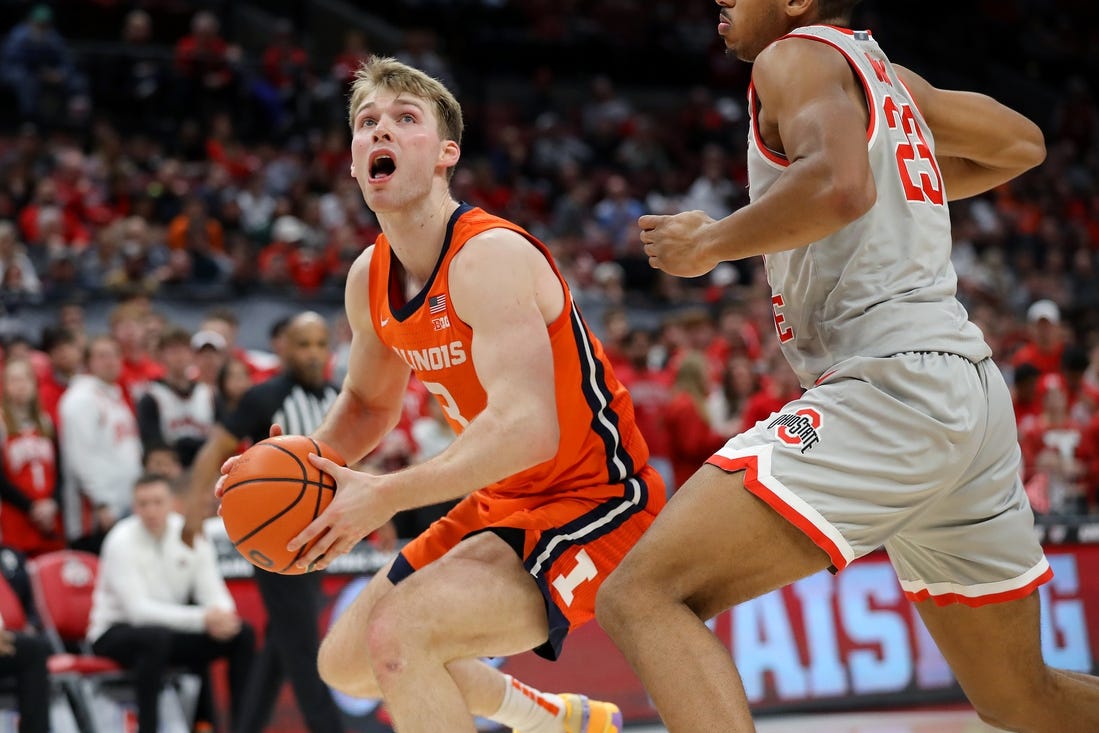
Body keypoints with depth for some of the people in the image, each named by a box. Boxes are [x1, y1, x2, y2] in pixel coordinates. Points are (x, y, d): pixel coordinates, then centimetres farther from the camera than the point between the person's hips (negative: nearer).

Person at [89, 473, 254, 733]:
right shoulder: (122, 541, -19)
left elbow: (213, 592, -5)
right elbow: (138, 609, -27)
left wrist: (223, 616, -30)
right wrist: (202, 618, -36)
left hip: (171, 627, 6)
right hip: (115, 633, -5)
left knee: (243, 634, -13)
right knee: (156, 637, -39)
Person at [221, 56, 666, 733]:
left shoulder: (491, 256, -23)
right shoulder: (369, 279, 4)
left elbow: (526, 430, -34)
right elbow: (369, 402, 22)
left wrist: (386, 496, -34)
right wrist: (303, 462, 1)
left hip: (593, 506, -9)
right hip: (504, 504, 9)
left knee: (398, 633, -29)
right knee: (346, 664, 16)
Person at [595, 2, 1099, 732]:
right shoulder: (887, 75, 23)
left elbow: (840, 185, -23)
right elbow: (1021, 144, 38)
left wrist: (709, 244, -10)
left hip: (894, 383, -10)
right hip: (970, 396, 10)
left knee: (643, 595, -20)